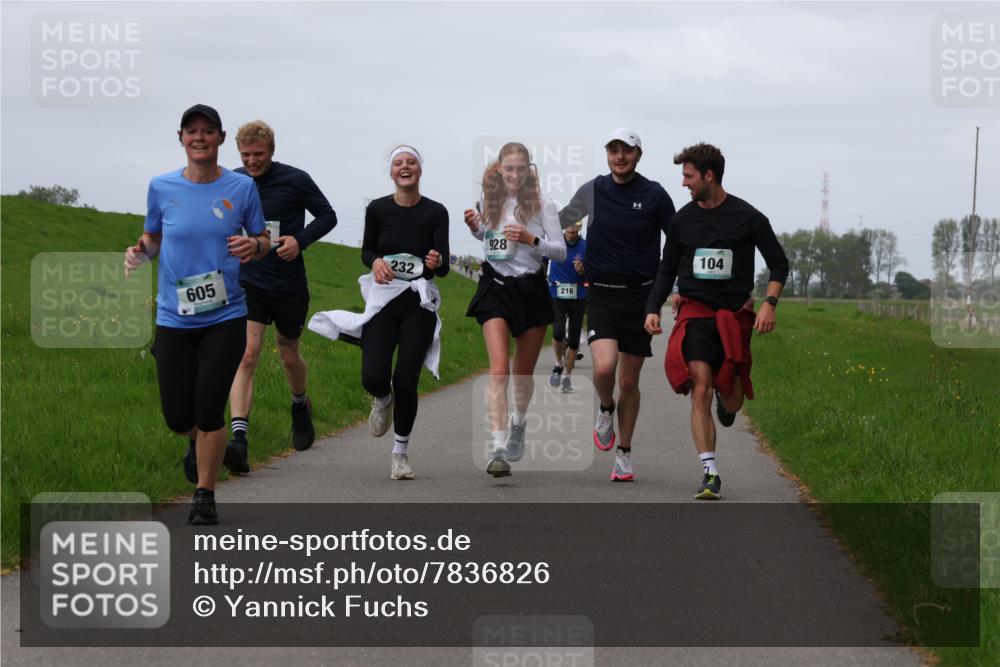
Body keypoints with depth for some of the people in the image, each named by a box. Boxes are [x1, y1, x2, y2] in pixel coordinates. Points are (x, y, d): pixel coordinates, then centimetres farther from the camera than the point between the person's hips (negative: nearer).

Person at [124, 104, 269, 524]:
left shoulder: (241, 187, -2)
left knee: (208, 407, -9)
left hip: (225, 317, -1)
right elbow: (152, 237, 13)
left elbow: (263, 241, 8)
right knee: (178, 415, 4)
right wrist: (140, 252, -10)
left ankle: (204, 496, 8)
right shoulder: (162, 187, 0)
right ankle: (198, 441, 42)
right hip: (175, 318, 2)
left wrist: (254, 246, -15)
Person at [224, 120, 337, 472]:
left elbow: (327, 215, 1)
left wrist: (300, 240, -15)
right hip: (248, 283, 1)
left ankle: (301, 405, 51)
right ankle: (239, 438, -26)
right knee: (246, 356, -16)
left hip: (289, 287, -1)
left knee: (288, 355, 17)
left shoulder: (295, 180, -8)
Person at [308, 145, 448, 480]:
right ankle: (383, 400, 27)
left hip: (419, 303, -1)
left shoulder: (435, 213, -5)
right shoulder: (378, 209, -2)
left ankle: (400, 452, 13)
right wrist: (375, 262, -13)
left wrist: (436, 263, -31)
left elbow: (444, 267, -7)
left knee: (406, 381, -8)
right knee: (374, 378, -13)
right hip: (382, 299, 1)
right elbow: (366, 251, 10)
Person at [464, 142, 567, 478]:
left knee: (524, 372, 12)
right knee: (499, 369, -16)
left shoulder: (541, 206, -2)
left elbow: (561, 251, -2)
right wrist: (475, 228, 4)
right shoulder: (488, 204, 5)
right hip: (496, 288, 0)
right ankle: (499, 449, -24)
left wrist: (532, 239, -18)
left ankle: (518, 424, 43)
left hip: (531, 289, 0)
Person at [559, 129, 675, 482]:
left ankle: (624, 454, 20)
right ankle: (605, 410, 12)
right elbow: (560, 221, 23)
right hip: (602, 293, 1)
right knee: (604, 367, -22)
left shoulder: (655, 195, -2)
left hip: (641, 295, -1)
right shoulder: (592, 191, 4)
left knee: (629, 381, 4)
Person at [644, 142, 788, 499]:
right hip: (694, 311, 1)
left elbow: (778, 263, 4)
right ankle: (710, 473, -14)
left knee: (731, 402, 1)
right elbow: (667, 269, 16)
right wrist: (653, 308, 3)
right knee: (700, 390, -15)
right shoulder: (683, 219, 6)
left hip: (734, 315, -1)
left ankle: (727, 397, 41)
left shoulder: (747, 217, -2)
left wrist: (769, 303, -10)